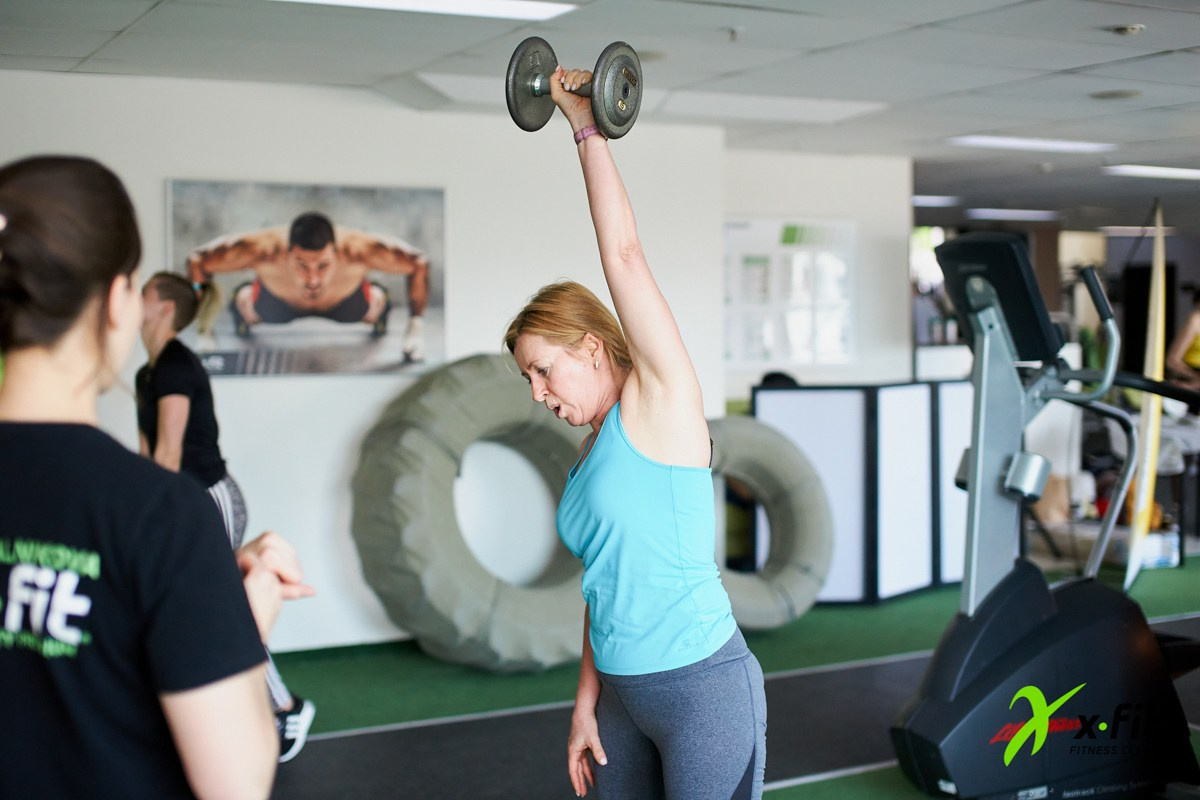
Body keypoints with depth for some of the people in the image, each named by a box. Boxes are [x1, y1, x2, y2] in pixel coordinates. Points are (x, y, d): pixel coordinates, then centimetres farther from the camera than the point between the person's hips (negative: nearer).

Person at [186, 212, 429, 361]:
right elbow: (197, 261, -31)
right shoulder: (262, 249, -47)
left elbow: (419, 264, -30)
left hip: (347, 305, 0)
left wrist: (416, 327, -34)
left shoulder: (359, 250, -47)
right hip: (277, 305, 0)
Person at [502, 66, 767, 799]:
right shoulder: (592, 450, 11)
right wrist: (586, 705, 13)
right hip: (623, 696, 8)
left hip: (703, 688, -8)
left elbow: (624, 253, -15)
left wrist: (587, 126, -11)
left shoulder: (661, 404, -9)